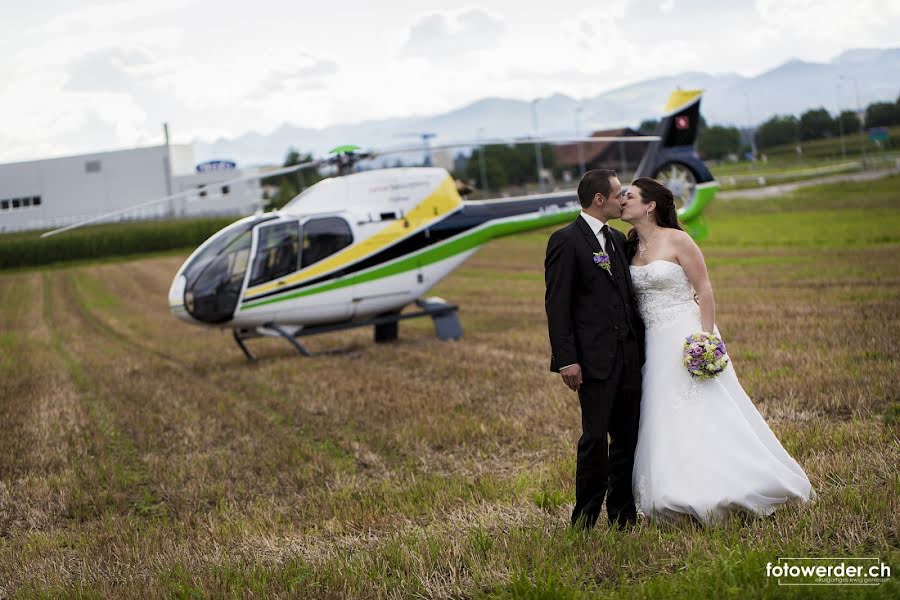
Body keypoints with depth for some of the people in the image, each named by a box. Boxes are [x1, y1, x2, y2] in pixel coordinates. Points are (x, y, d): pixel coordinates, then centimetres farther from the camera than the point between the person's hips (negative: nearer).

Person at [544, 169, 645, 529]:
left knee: (627, 437, 9)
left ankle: (622, 515, 18)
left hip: (629, 355, 7)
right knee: (595, 437, -6)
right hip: (595, 358, -7)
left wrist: (641, 344, 15)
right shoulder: (566, 241, -6)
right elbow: (556, 304, -10)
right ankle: (585, 520, 4)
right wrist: (566, 360, -17)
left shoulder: (618, 240, 17)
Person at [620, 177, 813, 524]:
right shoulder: (630, 248, 10)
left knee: (702, 415, -6)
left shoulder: (677, 241, -8)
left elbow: (704, 291, -10)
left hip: (687, 338, -7)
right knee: (665, 422, 5)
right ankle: (691, 500, 11)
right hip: (655, 346, 7)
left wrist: (706, 339, -17)